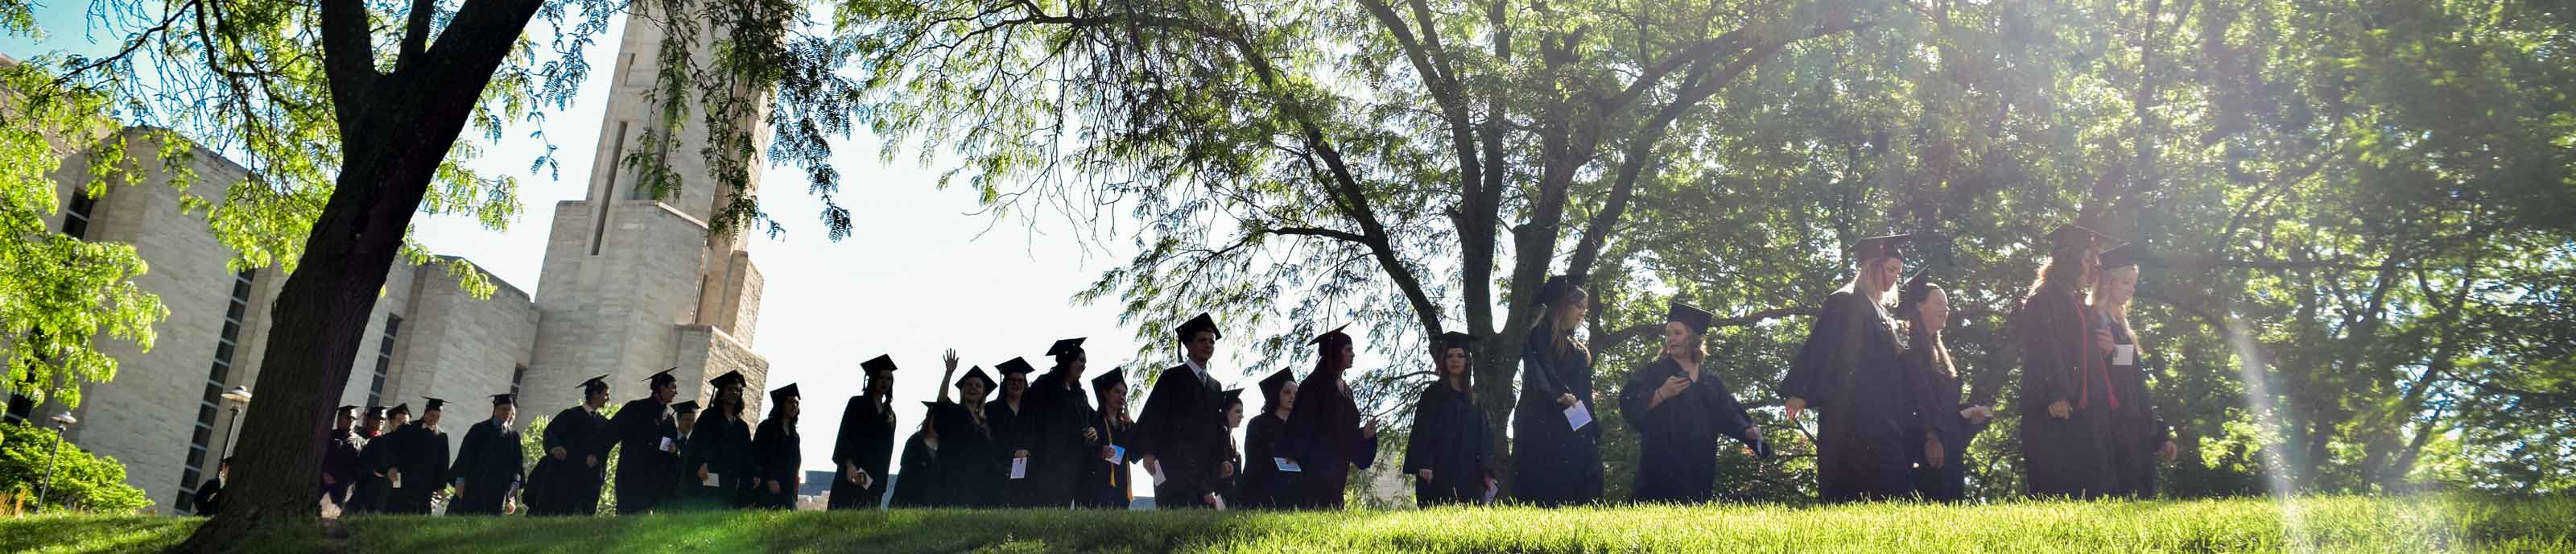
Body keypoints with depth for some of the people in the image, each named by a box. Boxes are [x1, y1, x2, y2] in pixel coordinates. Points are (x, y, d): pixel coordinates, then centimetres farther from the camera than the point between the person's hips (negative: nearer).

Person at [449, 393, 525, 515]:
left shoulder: (513, 436, 11)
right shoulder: (479, 429, 5)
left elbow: (516, 464, 8)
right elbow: (465, 454, 0)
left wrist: (515, 482, -7)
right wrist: (460, 478, -10)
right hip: (473, 486, -2)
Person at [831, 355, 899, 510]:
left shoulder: (889, 415, 18)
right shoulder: (857, 404, 2)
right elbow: (845, 435, -8)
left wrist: (882, 485, 12)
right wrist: (849, 464, -23)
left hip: (874, 480, 5)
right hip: (852, 473, -5)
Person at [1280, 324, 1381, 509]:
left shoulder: (1345, 389, 19)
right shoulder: (1315, 384, -5)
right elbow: (1300, 423, -12)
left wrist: (1364, 434, 5)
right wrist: (1293, 455, -20)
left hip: (1337, 471, 8)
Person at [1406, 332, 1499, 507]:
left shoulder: (1473, 398, 17)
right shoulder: (1433, 393, 4)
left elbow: (1483, 437, 15)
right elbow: (1422, 430, -4)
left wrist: (1487, 471, 5)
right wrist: (1424, 465, -16)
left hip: (1468, 475, 4)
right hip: (1439, 472, -4)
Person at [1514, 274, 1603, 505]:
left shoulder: (1579, 351, 25)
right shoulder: (1539, 335, 5)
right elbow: (1538, 369, -15)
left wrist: (1593, 434, 14)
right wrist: (1560, 394, -30)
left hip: (1574, 432, 7)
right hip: (1542, 427, -7)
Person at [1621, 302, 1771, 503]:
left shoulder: (1711, 380, 16)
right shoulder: (1654, 373, 5)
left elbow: (1728, 415, 11)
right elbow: (1630, 406, -7)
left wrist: (1747, 431, -7)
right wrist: (1661, 394, -18)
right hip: (1662, 463, -4)